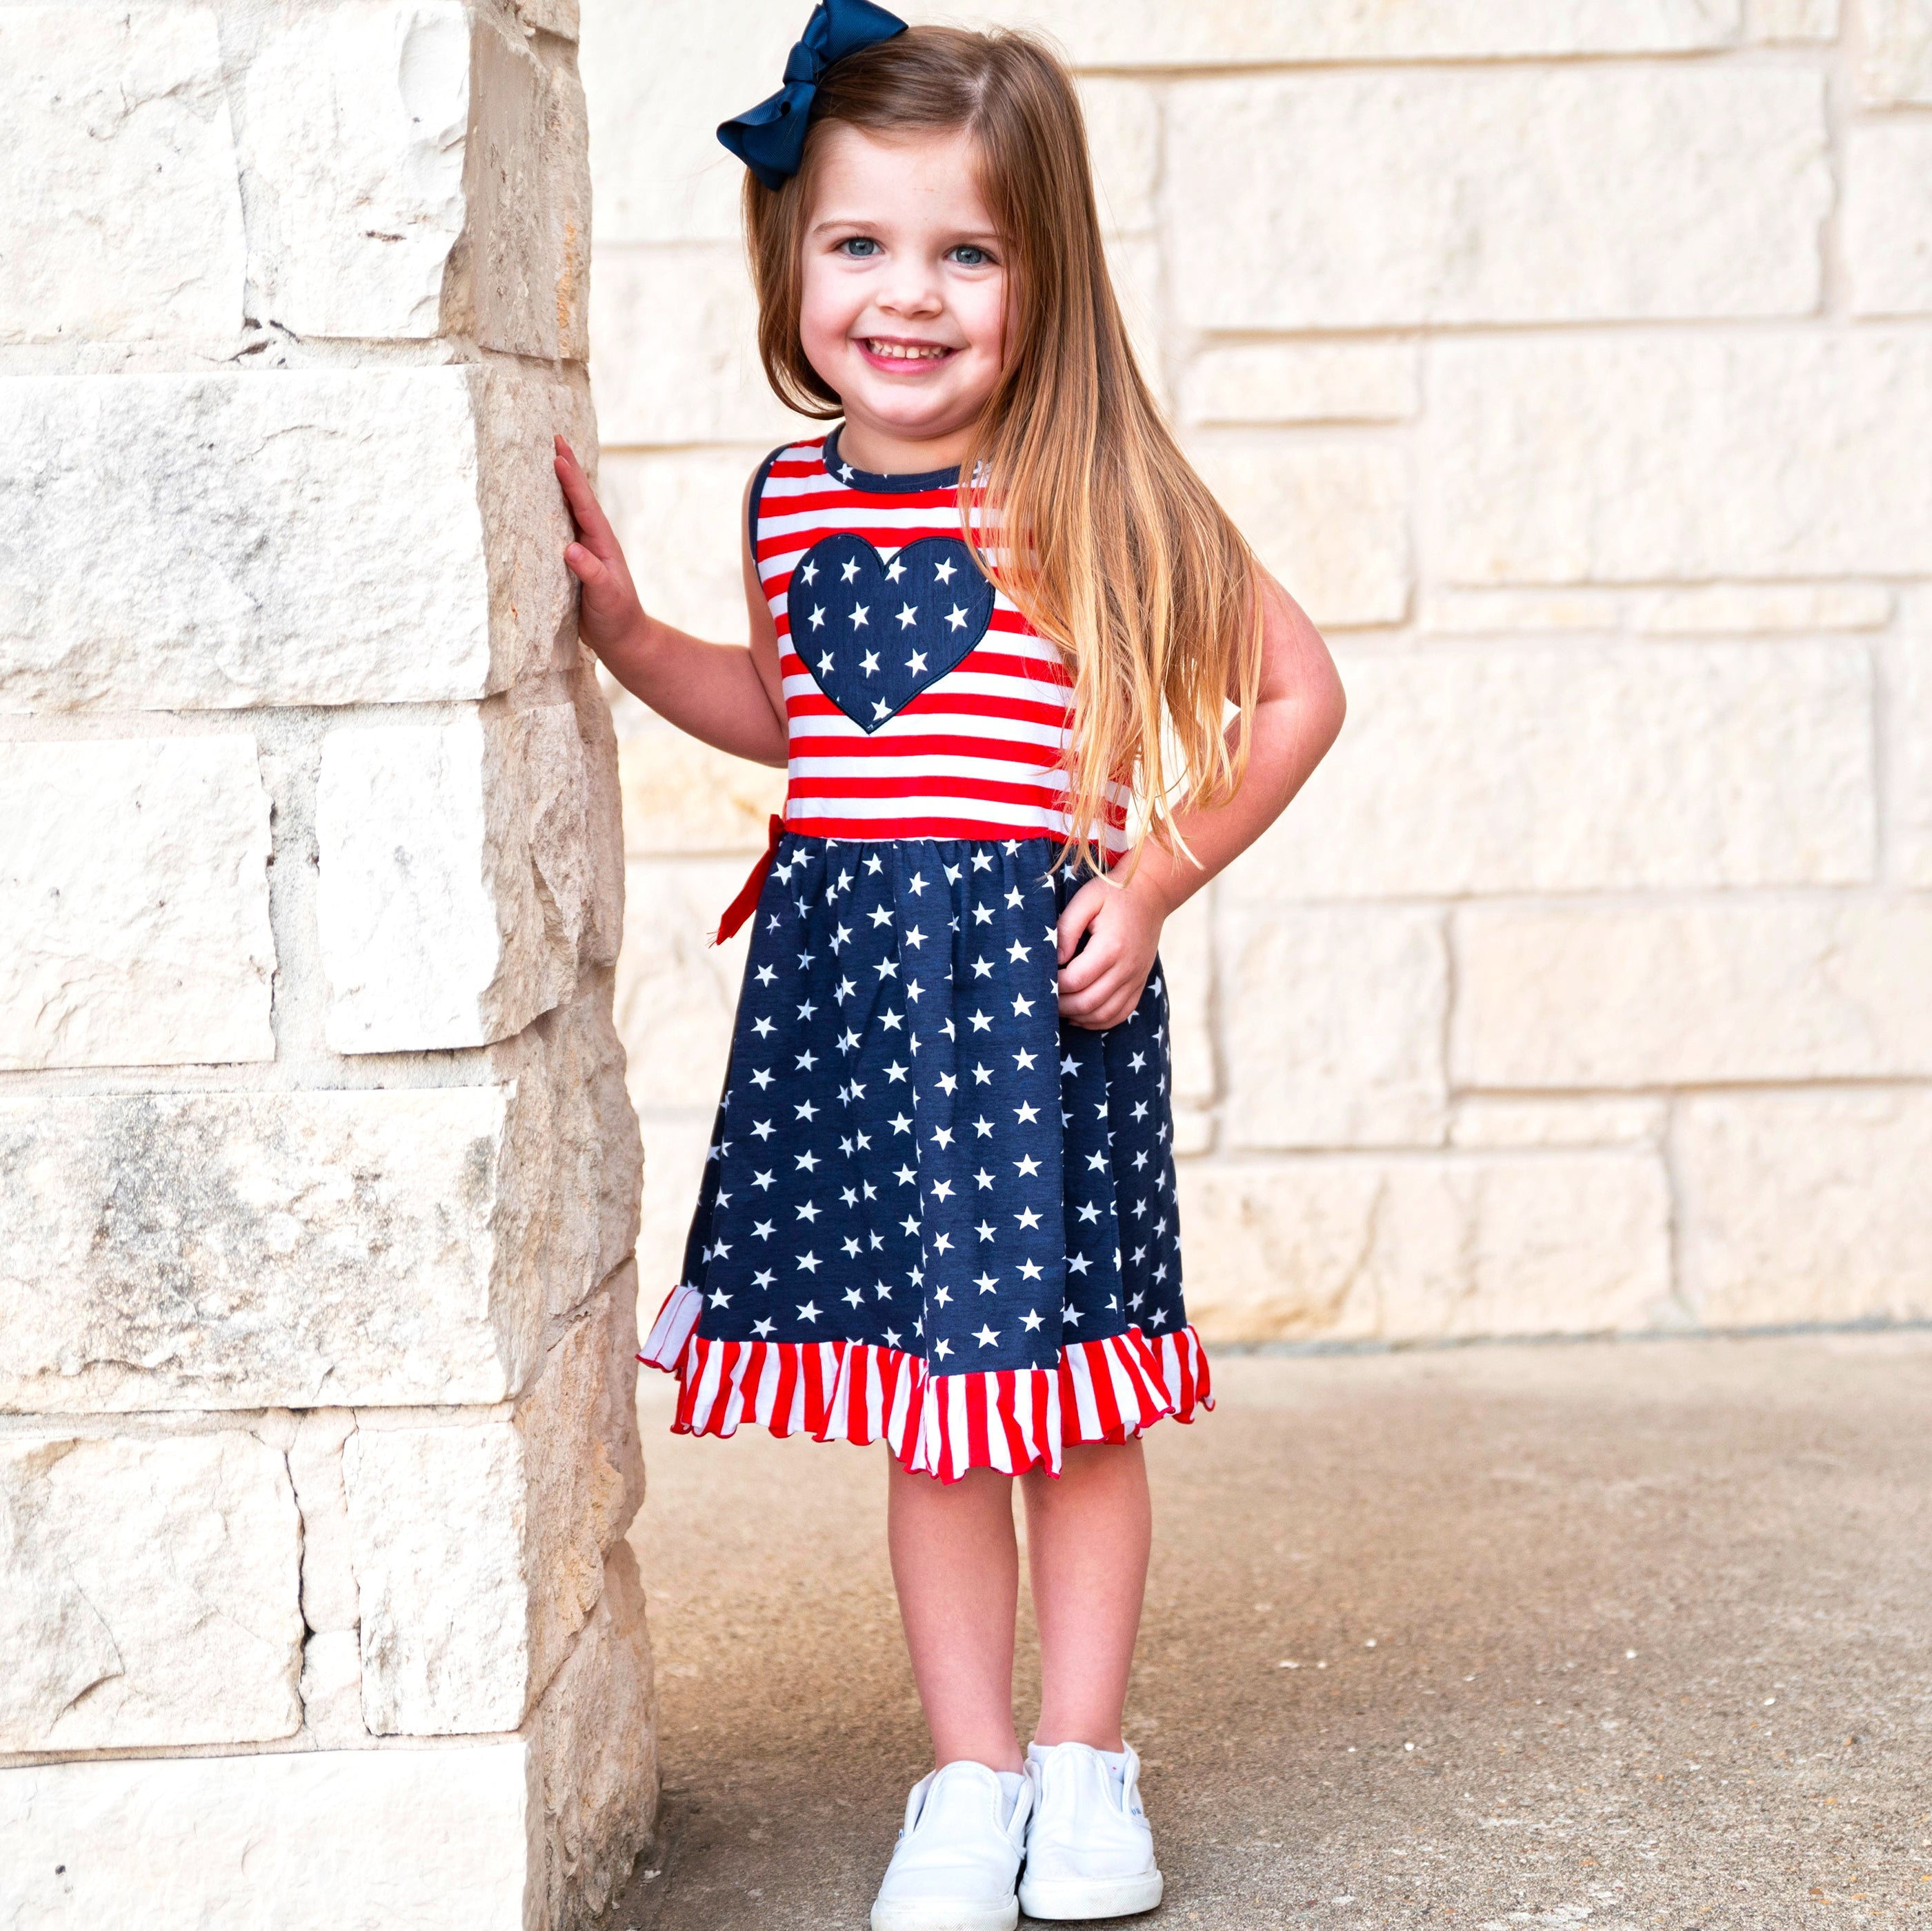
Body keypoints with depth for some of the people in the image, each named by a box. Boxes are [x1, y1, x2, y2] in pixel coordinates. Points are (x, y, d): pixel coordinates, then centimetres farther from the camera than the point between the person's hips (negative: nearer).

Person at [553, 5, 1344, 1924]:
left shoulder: (1096, 493, -8)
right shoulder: (794, 493, 6)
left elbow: (1296, 689, -1)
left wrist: (1154, 880, -8)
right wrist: (620, 629, 11)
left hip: (1033, 959, -4)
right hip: (840, 959, 4)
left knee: (1063, 1379, 4)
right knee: (921, 1400, 10)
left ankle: (1083, 1762, 22)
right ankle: (970, 1775, 22)